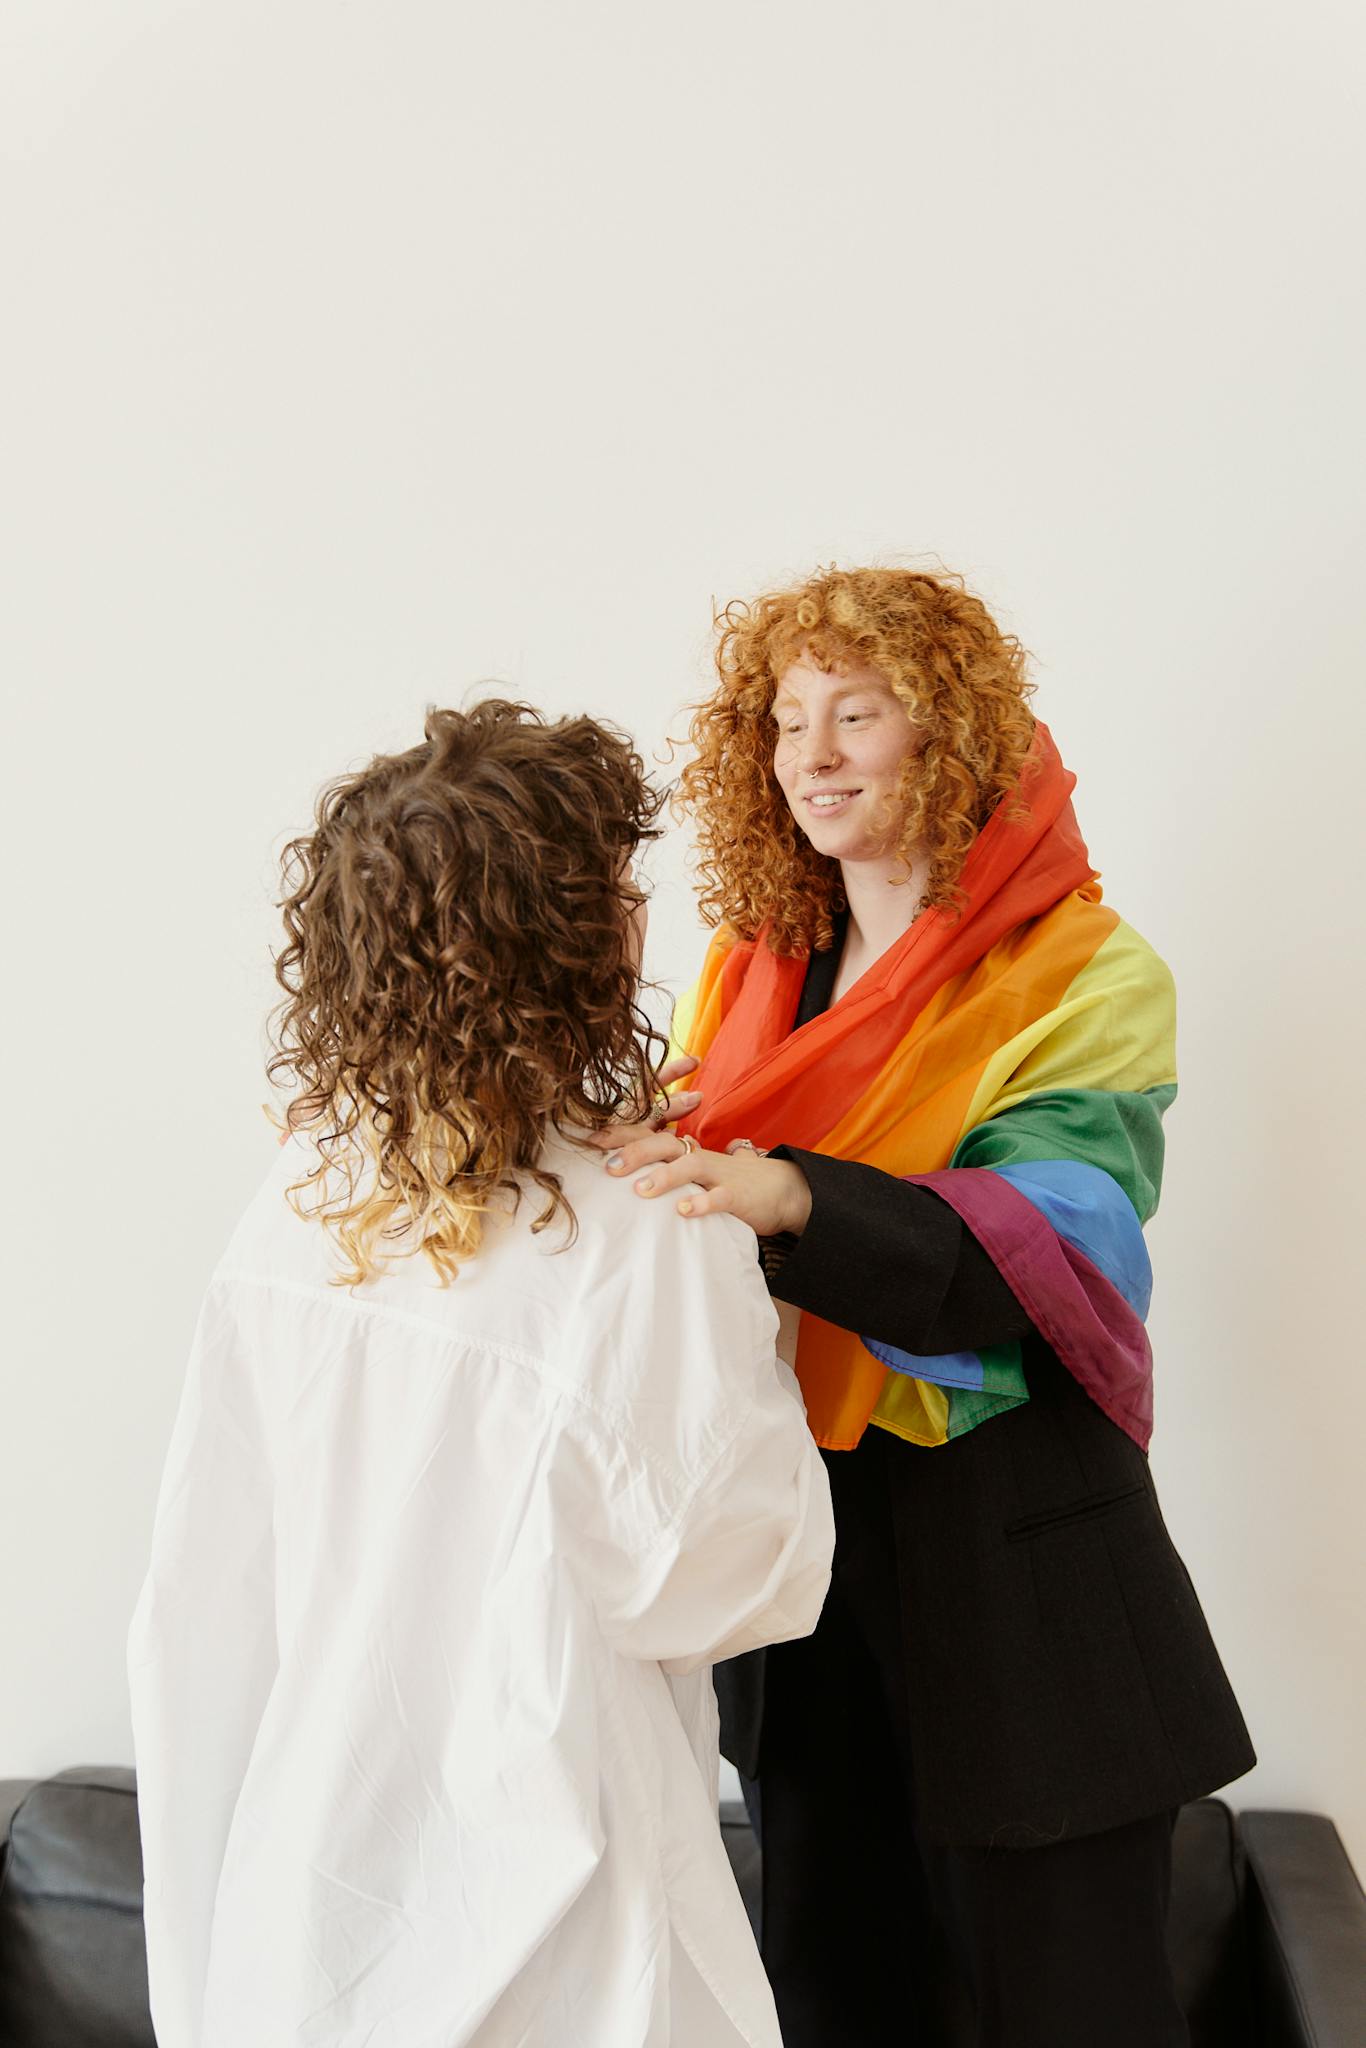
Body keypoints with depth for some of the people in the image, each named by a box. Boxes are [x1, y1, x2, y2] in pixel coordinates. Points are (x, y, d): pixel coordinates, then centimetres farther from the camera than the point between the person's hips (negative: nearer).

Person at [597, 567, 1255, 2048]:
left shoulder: (1086, 973, -8)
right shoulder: (752, 970, 8)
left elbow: (1048, 1242, -22)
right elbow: (704, 1199, 13)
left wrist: (788, 1199, -36)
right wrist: (631, 1165, -9)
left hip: (1010, 1557, -4)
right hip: (794, 1531, 5)